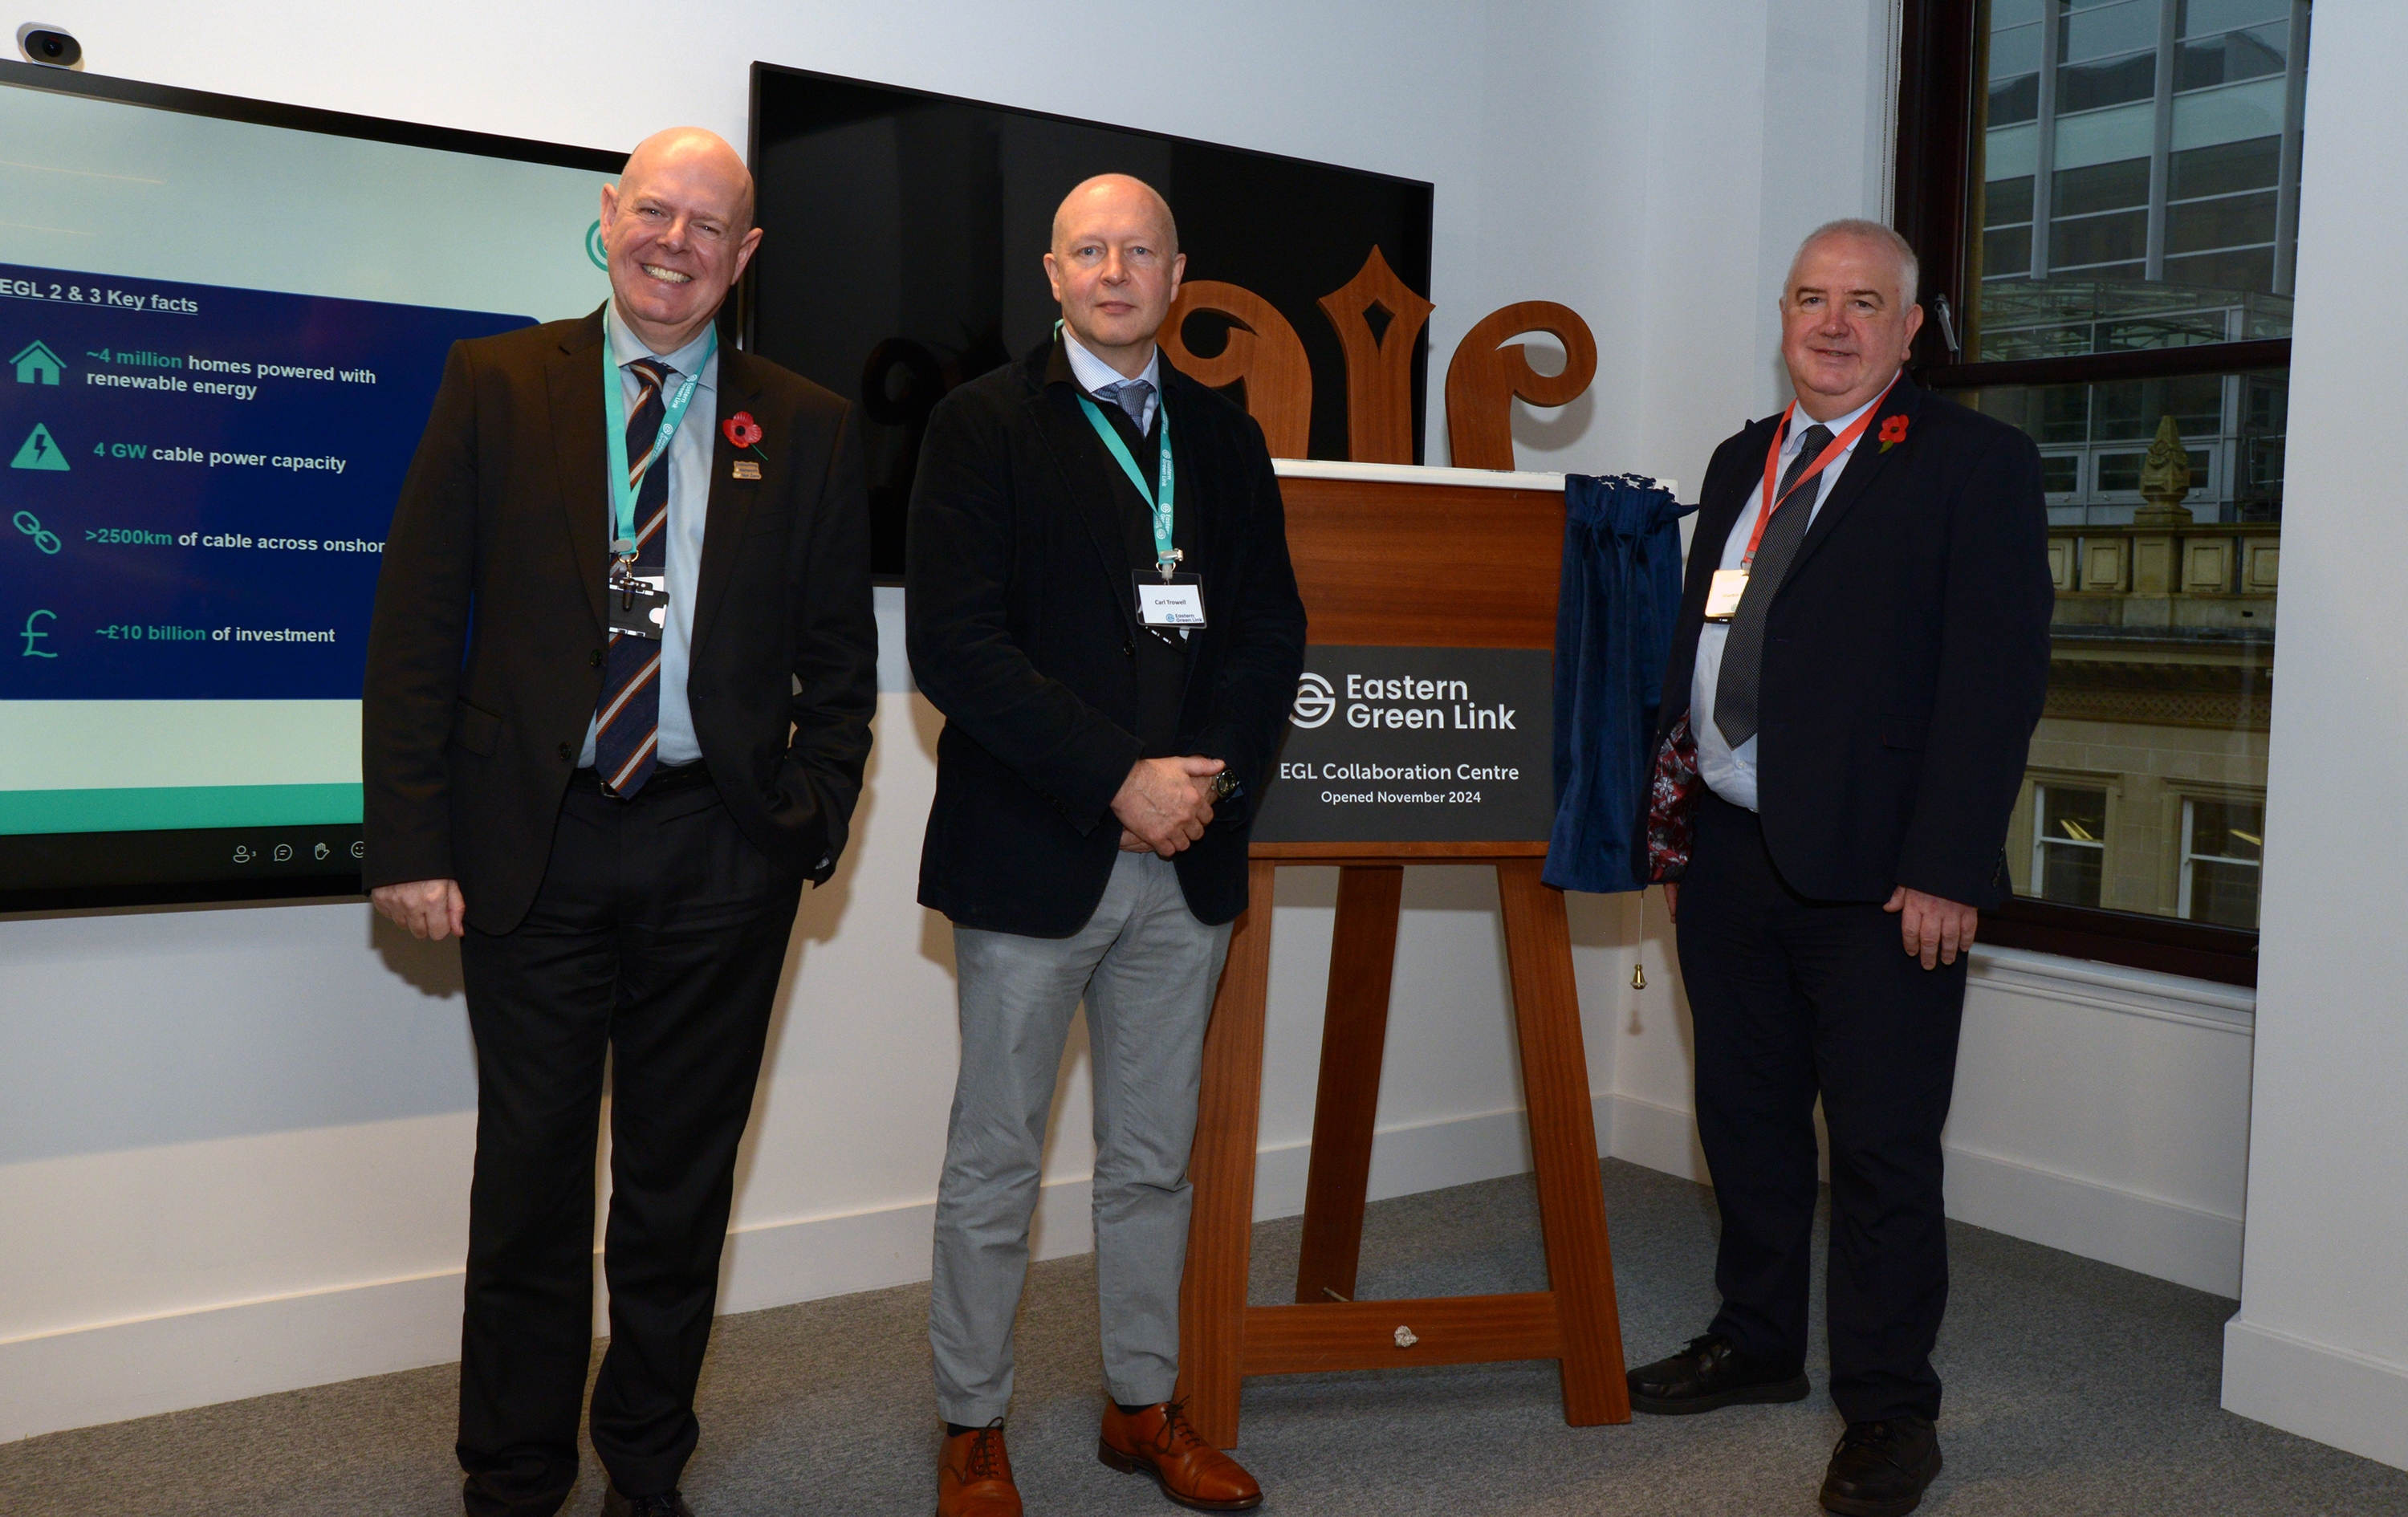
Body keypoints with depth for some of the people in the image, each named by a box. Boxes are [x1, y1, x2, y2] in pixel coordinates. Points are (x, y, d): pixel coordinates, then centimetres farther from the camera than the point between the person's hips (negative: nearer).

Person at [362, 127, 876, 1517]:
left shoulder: (808, 428, 6)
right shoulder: (497, 385, 4)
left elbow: (842, 658, 8)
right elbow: (418, 622, 0)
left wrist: (813, 825, -3)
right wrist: (412, 837, -7)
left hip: (721, 856, 1)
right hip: (535, 843, 0)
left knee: (681, 1185, 11)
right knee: (531, 1178, 10)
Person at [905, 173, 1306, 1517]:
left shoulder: (1225, 438, 12)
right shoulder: (984, 426, -2)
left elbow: (1272, 631, 9)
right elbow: (955, 646, -12)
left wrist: (1212, 779, -8)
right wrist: (1120, 781, -16)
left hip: (1188, 856, 4)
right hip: (1032, 854, -4)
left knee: (1155, 1158, 14)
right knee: (996, 1163, 6)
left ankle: (1147, 1406, 29)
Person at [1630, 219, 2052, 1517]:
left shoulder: (1974, 463, -5)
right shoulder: (1740, 464, 16)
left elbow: (1996, 677, -12)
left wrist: (1944, 871, -18)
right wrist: (1677, 818, 13)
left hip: (1875, 873, -6)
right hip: (1728, 856, 7)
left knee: (1884, 1149, 3)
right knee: (1745, 1118, 17)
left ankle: (1888, 1412, 18)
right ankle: (1756, 1344, 34)